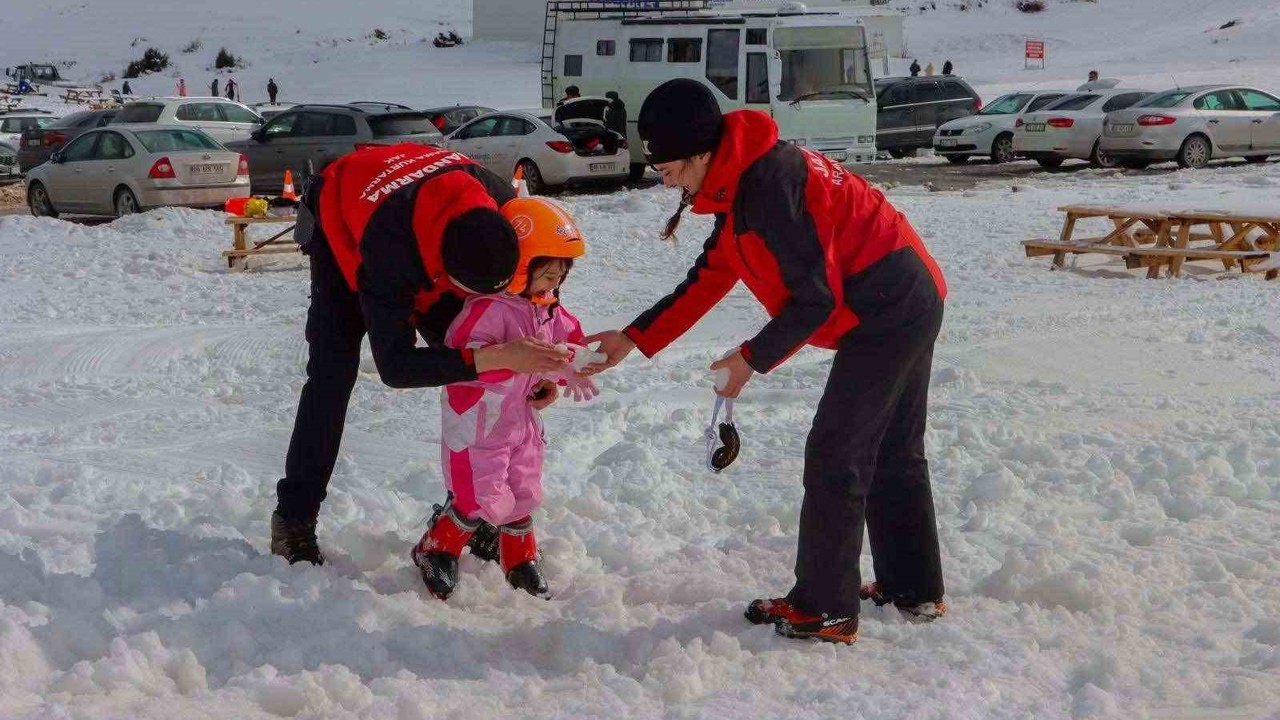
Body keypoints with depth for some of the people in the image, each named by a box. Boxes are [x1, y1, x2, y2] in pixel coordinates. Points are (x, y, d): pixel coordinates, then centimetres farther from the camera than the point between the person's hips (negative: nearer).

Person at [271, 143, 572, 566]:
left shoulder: (501, 207, -36)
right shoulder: (389, 246, -49)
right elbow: (394, 365, -46)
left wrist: (541, 365, -26)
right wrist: (495, 358, -55)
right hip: (343, 227, -4)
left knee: (466, 362, -6)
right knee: (332, 371, -13)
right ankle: (294, 519, -4)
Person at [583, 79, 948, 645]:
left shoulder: (768, 185, -24)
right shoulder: (741, 184, 9)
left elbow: (815, 299, -22)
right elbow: (707, 279, 15)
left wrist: (753, 359, -10)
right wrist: (634, 338, 12)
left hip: (885, 312, -10)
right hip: (911, 302, 10)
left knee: (834, 459, -3)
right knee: (894, 454, 20)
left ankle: (822, 610, 5)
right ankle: (914, 589, 31)